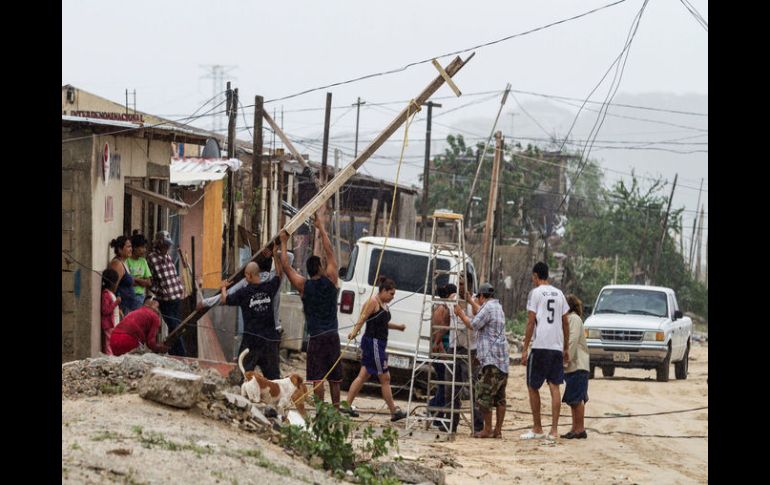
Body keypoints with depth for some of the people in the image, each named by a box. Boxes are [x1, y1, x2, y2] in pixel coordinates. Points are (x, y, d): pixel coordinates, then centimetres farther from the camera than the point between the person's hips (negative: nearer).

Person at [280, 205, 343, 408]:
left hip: (315, 337, -2)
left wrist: (283, 242, 16)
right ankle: (335, 409, 14)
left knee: (317, 378, -6)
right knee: (334, 378, 10)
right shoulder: (330, 279, 0)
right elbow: (329, 252, 8)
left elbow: (286, 266, 6)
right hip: (332, 336, 2)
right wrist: (321, 226, 15)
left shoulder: (303, 285, -3)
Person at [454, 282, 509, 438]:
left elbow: (473, 325, -13)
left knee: (484, 396, -7)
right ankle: (498, 430, 10)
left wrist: (460, 313, 2)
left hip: (491, 360, -9)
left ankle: (487, 429, -7)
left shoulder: (488, 307, -9)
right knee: (500, 397, 9)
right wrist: (470, 301, 52)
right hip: (503, 360, 9)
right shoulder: (498, 307, 20)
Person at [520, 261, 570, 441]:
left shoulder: (535, 293, -3)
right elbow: (565, 322, 15)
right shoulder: (559, 293, 13)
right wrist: (566, 349, 21)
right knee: (554, 386, 2)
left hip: (540, 346, -5)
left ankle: (537, 429, 10)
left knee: (532, 387, 6)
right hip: (557, 347, 5)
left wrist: (525, 349, -5)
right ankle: (554, 430, -5)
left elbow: (531, 322, -8)